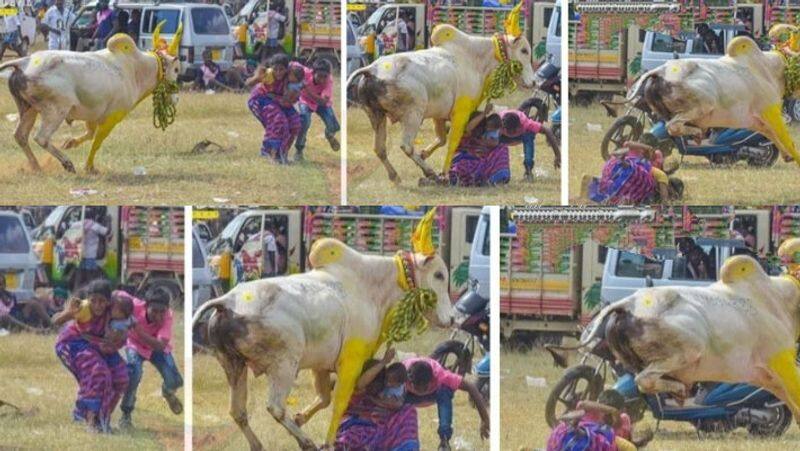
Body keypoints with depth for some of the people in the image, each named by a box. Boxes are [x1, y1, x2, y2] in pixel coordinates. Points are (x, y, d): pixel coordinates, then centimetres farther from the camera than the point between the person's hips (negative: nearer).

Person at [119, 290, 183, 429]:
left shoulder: (167, 316, -35)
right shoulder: (136, 306, -36)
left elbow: (160, 346, -46)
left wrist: (139, 331, -57)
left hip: (157, 349, 1)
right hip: (136, 346, -1)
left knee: (174, 382, -12)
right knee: (134, 373, -30)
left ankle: (167, 391, 30)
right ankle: (126, 414, -10)